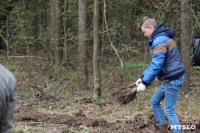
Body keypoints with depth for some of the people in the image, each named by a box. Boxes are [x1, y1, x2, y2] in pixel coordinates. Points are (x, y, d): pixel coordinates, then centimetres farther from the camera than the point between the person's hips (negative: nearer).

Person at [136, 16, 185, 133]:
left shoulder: (160, 41, -19)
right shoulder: (163, 38, 15)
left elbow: (156, 65, -26)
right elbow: (155, 62, 21)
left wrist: (145, 82, -23)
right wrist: (143, 77, 17)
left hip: (173, 79, -11)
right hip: (170, 79, 11)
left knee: (169, 110, -4)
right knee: (154, 102, 19)